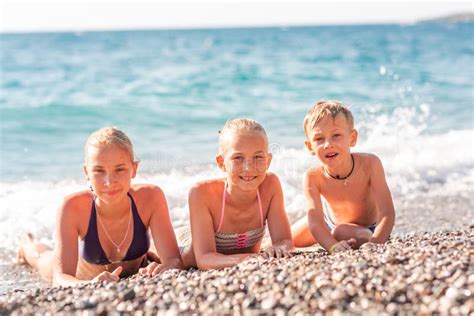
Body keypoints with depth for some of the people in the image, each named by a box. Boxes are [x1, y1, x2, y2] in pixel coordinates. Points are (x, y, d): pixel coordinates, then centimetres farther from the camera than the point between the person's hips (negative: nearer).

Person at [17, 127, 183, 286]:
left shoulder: (150, 198, -37)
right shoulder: (73, 207, -40)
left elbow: (174, 261, -38)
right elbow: (61, 277, -42)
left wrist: (162, 270, -63)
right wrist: (91, 285, -64)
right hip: (85, 278, 0)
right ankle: (27, 243, 62)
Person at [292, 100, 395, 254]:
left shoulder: (369, 164, -36)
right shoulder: (313, 178, -32)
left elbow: (387, 213, -38)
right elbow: (315, 222, -37)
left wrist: (374, 242, -55)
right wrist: (333, 246, -57)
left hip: (366, 227, -3)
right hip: (329, 220, 3)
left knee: (340, 232, -33)